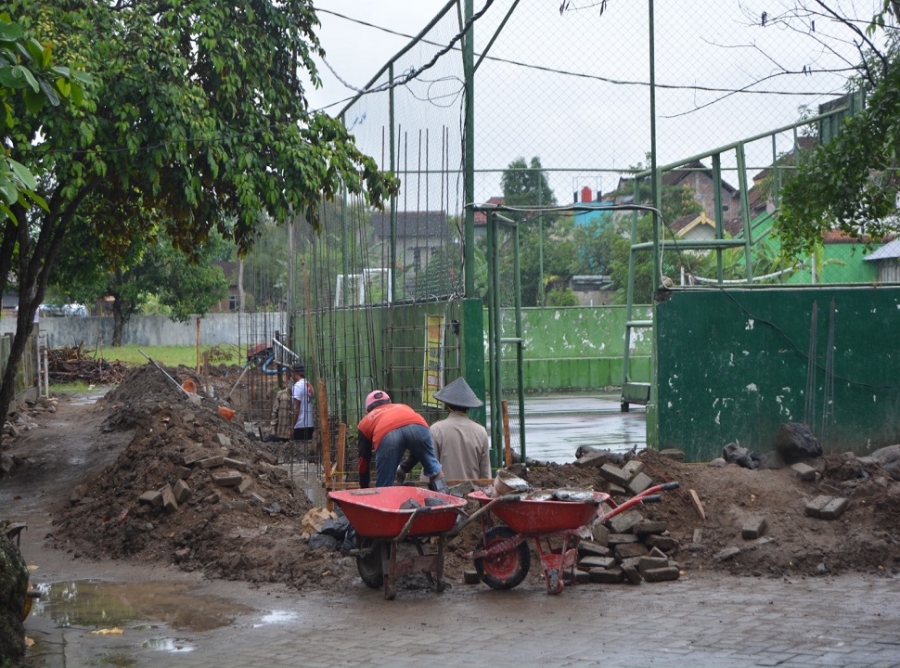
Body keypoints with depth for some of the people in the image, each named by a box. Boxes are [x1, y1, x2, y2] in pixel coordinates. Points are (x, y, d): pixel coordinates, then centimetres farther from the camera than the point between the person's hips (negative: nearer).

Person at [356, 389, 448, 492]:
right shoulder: (403, 407, 46)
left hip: (387, 434, -2)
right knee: (434, 470, 24)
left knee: (383, 490, 9)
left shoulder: (365, 422, 39)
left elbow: (364, 460, 40)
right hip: (417, 425, 2)